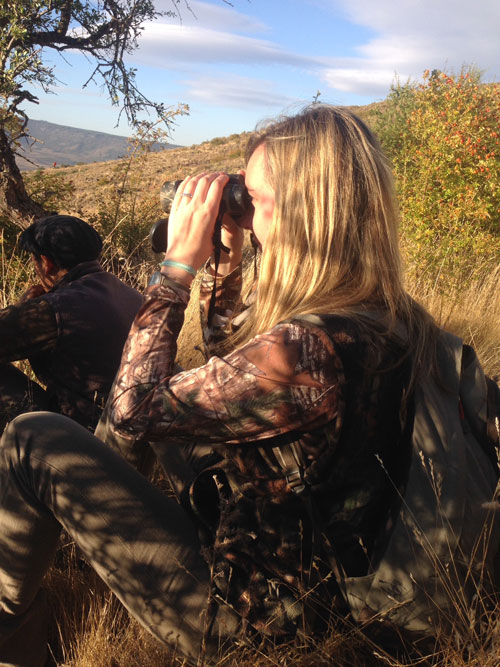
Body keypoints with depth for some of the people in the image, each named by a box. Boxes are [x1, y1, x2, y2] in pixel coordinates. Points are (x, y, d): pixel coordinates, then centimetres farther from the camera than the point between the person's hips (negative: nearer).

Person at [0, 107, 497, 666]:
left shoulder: (306, 350, -36)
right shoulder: (386, 319, -5)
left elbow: (130, 410, -23)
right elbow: (235, 368, 11)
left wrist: (179, 263, -18)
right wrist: (228, 259, 0)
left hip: (241, 612, -9)